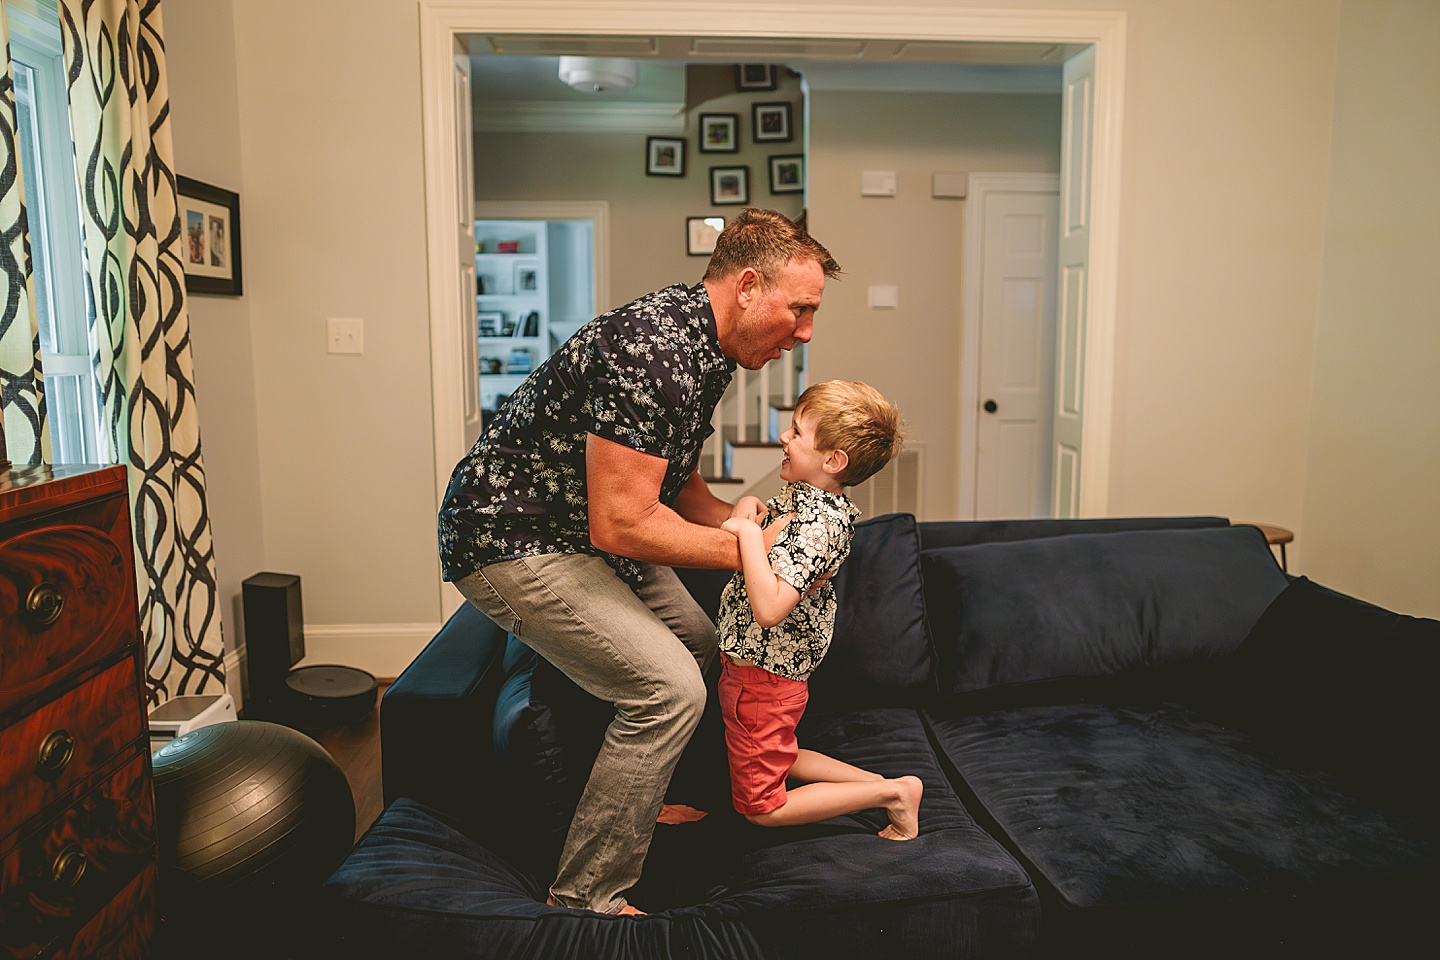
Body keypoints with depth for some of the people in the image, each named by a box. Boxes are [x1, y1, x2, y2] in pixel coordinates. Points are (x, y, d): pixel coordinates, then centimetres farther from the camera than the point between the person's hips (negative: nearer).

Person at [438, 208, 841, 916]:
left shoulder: (704, 343, 4)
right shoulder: (653, 354, -29)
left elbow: (674, 486, 12)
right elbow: (621, 525, -29)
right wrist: (746, 549, -18)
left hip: (582, 530, 10)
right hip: (512, 538, -10)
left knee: (699, 646, 17)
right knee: (669, 689, -16)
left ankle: (640, 800, 37)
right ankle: (586, 898, 0)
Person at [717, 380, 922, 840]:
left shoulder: (816, 525, -29)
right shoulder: (802, 497, 0)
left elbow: (769, 609, -39)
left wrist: (748, 530, -34)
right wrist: (748, 507, -6)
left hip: (761, 677, -9)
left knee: (761, 806, 8)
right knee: (777, 759, 28)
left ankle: (893, 792, 8)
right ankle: (877, 783, 22)